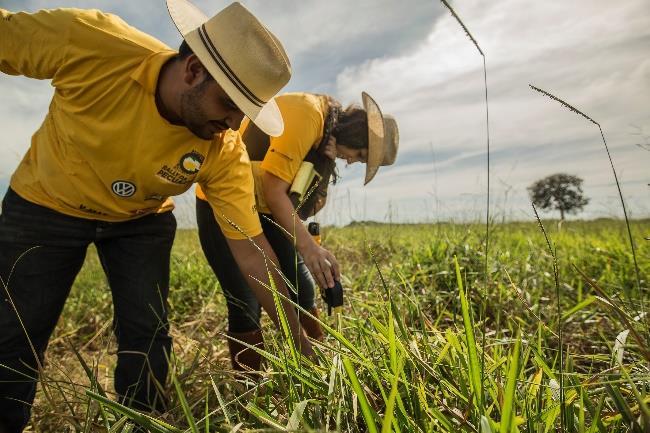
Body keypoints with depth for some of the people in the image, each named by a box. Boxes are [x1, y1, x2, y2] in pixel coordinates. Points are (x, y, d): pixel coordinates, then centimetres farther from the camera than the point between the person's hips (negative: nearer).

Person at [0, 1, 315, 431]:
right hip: (45, 204, 0)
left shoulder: (225, 152, -28)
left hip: (142, 221, 1)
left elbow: (252, 250, -24)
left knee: (148, 334, -1)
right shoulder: (88, 40, -33)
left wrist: (299, 338, -21)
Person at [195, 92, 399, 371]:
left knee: (302, 289, 5)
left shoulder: (326, 131, 7)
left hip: (263, 209, 8)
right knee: (245, 303, -9)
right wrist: (307, 246, -33)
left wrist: (328, 154, -22)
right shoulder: (306, 116, -22)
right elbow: (274, 190, -26)